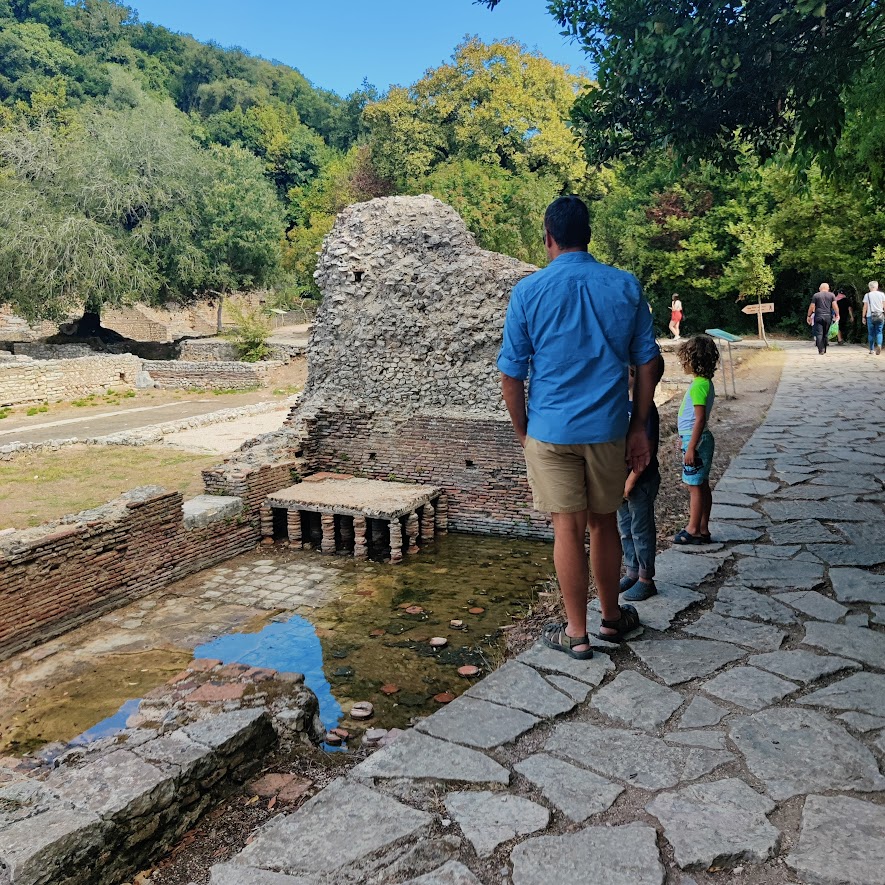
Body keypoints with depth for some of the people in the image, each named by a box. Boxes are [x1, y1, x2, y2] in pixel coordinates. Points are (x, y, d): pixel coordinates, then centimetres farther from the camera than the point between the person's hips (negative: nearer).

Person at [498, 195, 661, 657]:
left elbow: (511, 375, -6)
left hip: (551, 430, -2)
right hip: (608, 429, 3)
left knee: (568, 529, 6)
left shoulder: (529, 291, -7)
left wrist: (522, 433, 6)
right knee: (604, 522, 17)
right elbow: (647, 363, 3)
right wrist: (638, 428, 10)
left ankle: (576, 632, 18)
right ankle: (612, 617, 34)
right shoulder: (626, 286, 0)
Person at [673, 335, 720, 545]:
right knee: (702, 485, 13)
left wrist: (690, 448, -22)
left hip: (695, 440, -10)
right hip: (703, 439, 10)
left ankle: (693, 530, 6)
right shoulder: (705, 382, 11)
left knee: (694, 486, -2)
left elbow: (700, 419, -23)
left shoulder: (698, 386, -20)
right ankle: (703, 529, 20)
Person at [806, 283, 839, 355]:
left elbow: (812, 307, 1)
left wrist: (809, 316, 8)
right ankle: (824, 350, 13)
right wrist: (837, 315, 4)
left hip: (818, 317, -2)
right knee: (826, 334, 10)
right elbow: (835, 305, -1)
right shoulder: (831, 295, 8)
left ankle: (820, 350, -18)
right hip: (828, 317, 2)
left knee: (819, 334, -6)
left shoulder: (816, 295, 5)